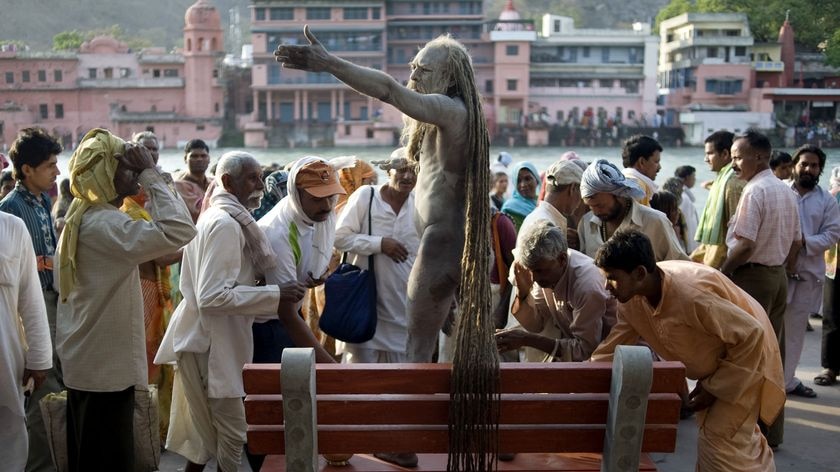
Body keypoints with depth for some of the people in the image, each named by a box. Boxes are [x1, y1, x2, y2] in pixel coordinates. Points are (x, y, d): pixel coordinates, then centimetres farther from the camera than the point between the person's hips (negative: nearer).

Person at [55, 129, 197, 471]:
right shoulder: (105, 223, -23)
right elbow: (180, 231, -35)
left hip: (89, 360, 10)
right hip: (106, 365, -10)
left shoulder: (84, 217, 10)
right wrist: (151, 174, -27)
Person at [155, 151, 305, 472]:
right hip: (212, 343, -10)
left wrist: (270, 298, 15)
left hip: (211, 338, 10)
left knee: (208, 429, 20)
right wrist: (274, 295, -23)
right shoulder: (226, 224, -19)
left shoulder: (218, 217, 13)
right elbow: (213, 296, -26)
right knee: (232, 432, 0)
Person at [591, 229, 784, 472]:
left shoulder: (691, 295, -40)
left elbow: (752, 335, -30)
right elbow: (612, 349, -5)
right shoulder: (632, 299, -15)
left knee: (719, 443, -10)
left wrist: (715, 388, -22)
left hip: (747, 359, -8)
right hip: (714, 363, 8)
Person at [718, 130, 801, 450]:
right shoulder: (787, 191, 11)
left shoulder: (754, 191, -17)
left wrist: (720, 272, -11)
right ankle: (773, 431, 20)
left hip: (751, 277, -9)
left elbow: (745, 245, -22)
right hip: (778, 277, 9)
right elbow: (796, 243, 16)